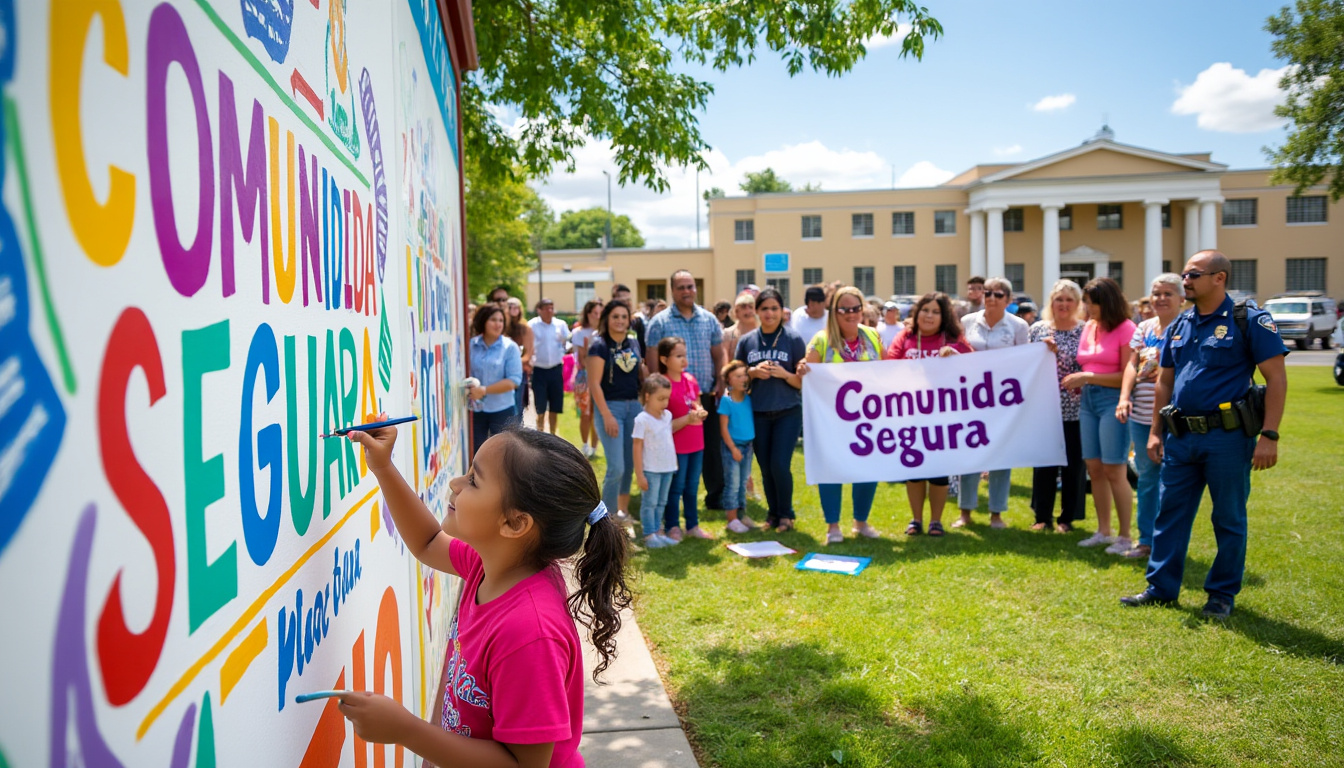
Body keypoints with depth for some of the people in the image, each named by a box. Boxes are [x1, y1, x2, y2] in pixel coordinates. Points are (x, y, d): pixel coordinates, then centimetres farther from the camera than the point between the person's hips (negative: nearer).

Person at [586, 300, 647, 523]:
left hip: (634, 406, 6)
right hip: (610, 406, -6)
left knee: (629, 465, 11)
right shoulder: (599, 346, -8)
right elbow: (594, 384, -13)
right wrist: (607, 416, -17)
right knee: (616, 467, -8)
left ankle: (622, 510, 26)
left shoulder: (634, 344, 9)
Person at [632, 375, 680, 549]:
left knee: (661, 502, 13)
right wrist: (639, 474, -14)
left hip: (668, 468, 6)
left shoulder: (667, 415, 6)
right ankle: (649, 535, 6)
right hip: (651, 469, -6)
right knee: (649, 503, 1)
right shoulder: (642, 420, -14)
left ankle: (658, 532, 21)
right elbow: (637, 447, -13)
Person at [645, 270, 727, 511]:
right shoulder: (660, 322, -1)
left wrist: (719, 384, 2)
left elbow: (718, 356, 13)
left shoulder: (709, 319, 9)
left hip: (706, 395, 3)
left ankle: (716, 496, 19)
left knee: (712, 448, 8)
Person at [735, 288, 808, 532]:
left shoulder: (793, 340, -2)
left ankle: (786, 514, 12)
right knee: (765, 467, 7)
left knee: (780, 464, -9)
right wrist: (753, 372, -10)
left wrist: (784, 374, -20)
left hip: (788, 412, -3)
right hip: (758, 414, 3)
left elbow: (803, 382, -1)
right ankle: (772, 513, 25)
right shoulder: (746, 341, 5)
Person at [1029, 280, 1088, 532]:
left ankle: (1067, 517, 17)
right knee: (1043, 462, 6)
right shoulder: (1037, 329, 6)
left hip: (1074, 409, -2)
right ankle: (1042, 516, 18)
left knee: (1073, 463, 5)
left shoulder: (1085, 332, -1)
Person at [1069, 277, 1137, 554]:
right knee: (1094, 469, 9)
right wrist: (1076, 381, 3)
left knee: (1114, 471, -5)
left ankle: (1125, 537, 6)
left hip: (1113, 400, -7)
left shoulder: (1125, 329, -10)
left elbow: (1127, 376, -14)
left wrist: (1087, 377, -15)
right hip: (1088, 399, 7)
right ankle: (1103, 531, 19)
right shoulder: (1089, 327, 11)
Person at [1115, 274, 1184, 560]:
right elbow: (1132, 364, 8)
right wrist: (1124, 397, -4)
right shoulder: (1144, 328, 12)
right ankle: (1146, 540, 24)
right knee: (1146, 475, 13)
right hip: (1141, 415, 6)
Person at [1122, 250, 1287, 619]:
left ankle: (1223, 593, 20)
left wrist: (1269, 435, -16)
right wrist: (1155, 431, 12)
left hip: (1227, 435, -6)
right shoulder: (1179, 325, 11)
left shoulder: (1249, 320, -6)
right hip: (1181, 436, 6)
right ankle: (1161, 587, 19)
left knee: (1229, 518, 7)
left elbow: (1276, 378, -9)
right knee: (1169, 514, 9)